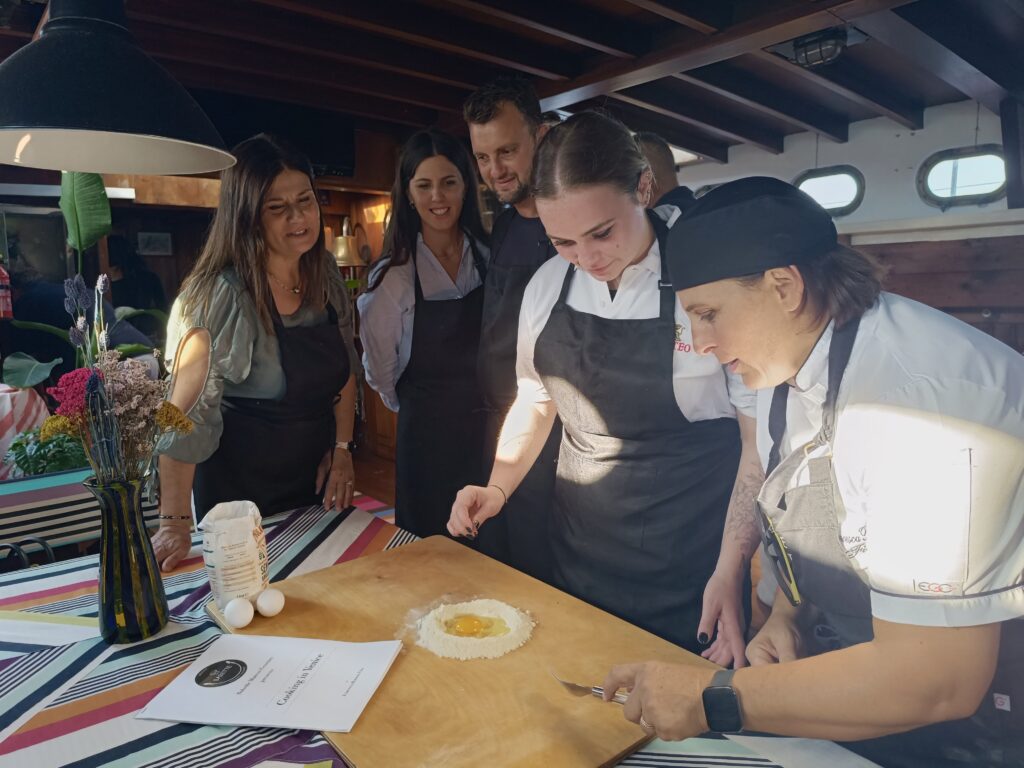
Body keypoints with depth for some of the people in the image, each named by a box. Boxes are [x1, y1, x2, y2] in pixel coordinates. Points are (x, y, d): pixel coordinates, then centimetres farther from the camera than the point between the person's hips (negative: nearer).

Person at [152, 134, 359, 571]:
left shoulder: (326, 276, -3)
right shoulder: (220, 296, -21)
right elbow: (186, 413, -21)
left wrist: (342, 448, 0)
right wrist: (175, 523, -22)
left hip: (317, 482, 6)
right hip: (240, 494, -5)